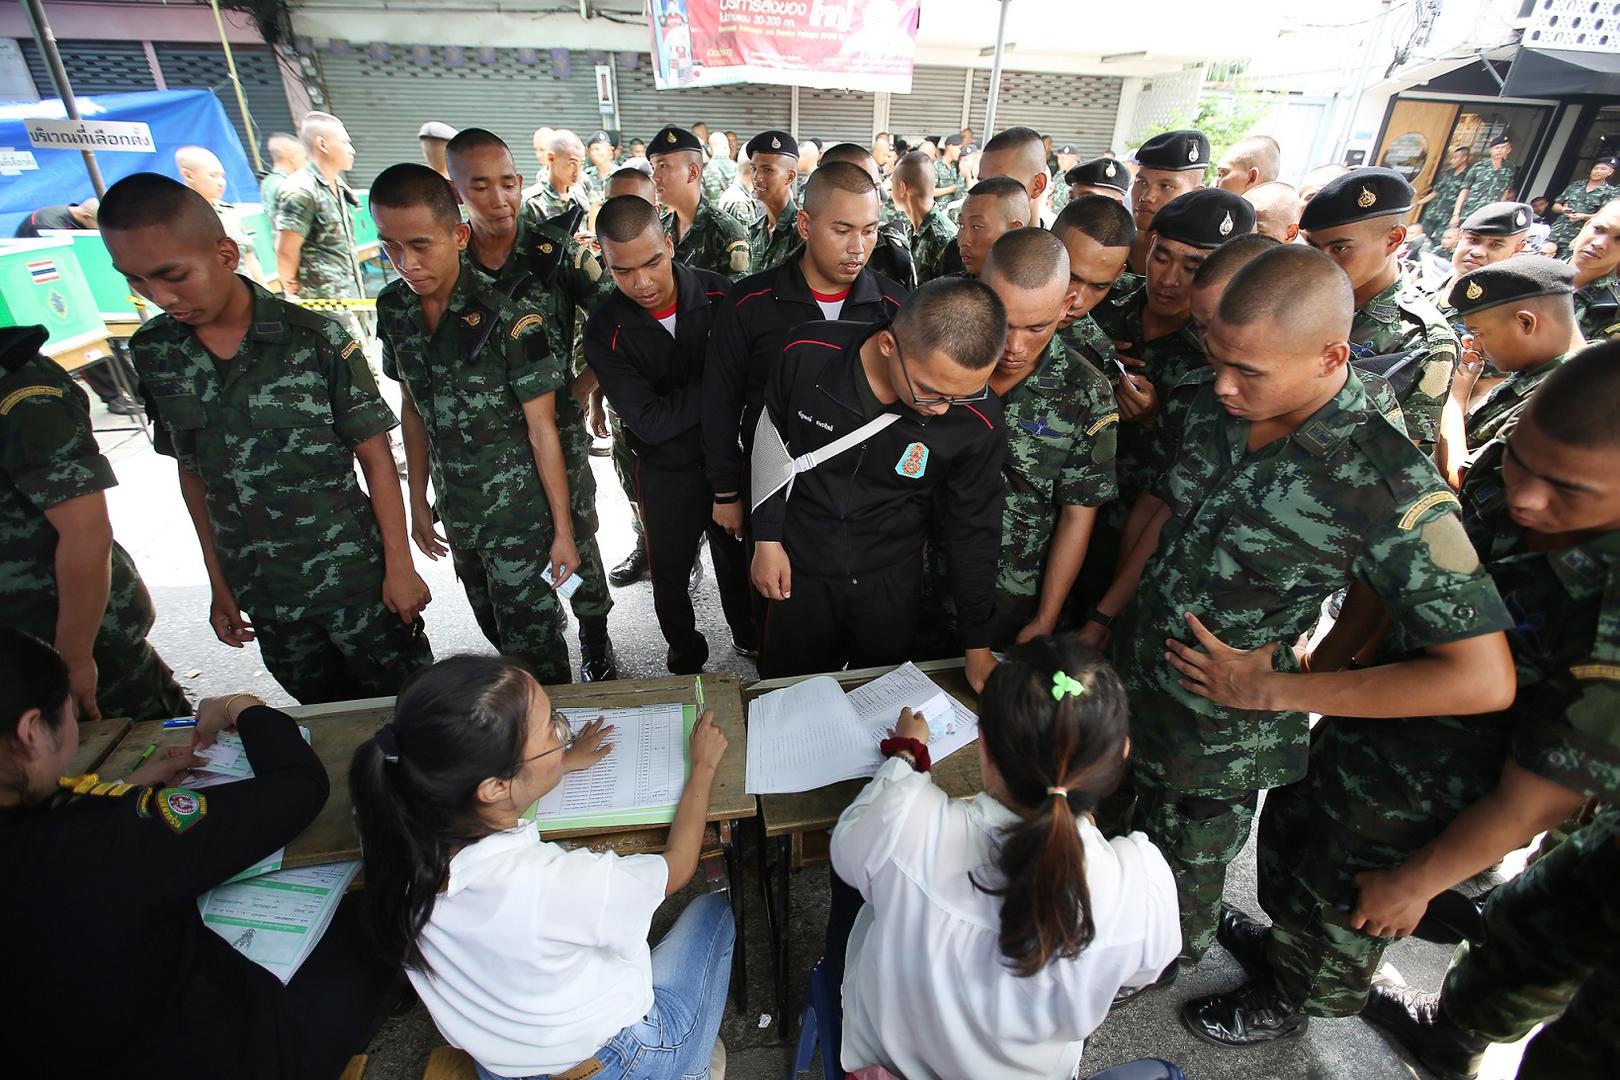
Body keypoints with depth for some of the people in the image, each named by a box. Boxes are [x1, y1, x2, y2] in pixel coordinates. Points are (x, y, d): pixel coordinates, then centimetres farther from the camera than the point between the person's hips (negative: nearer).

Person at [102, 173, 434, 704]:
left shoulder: (317, 339, -14)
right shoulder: (152, 353, 0)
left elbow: (376, 459, -10)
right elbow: (191, 470, 8)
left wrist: (399, 565, -10)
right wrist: (219, 583, 12)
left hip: (355, 579, -4)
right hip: (262, 595, 4)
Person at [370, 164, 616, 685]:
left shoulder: (510, 319, -18)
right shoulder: (393, 309, 0)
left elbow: (542, 429, -16)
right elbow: (413, 408, 10)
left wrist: (564, 531, -14)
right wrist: (418, 500, 13)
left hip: (524, 512, -6)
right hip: (460, 514, 6)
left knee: (532, 642, 2)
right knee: (498, 631, 20)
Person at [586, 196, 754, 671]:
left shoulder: (720, 294, -14)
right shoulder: (605, 330, -18)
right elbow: (650, 421, -23)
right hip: (666, 473, 0)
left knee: (738, 560, 20)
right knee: (670, 575, 17)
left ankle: (748, 637, 48)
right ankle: (685, 651, 46)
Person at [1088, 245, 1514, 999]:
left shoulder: (1391, 489, -28)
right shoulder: (1219, 408, -10)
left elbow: (1484, 679, -24)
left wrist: (1272, 690, -22)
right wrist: (1101, 620, 5)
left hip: (1217, 743, -5)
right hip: (1128, 682, 5)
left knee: (1178, 886, 23)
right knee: (1102, 833, 29)